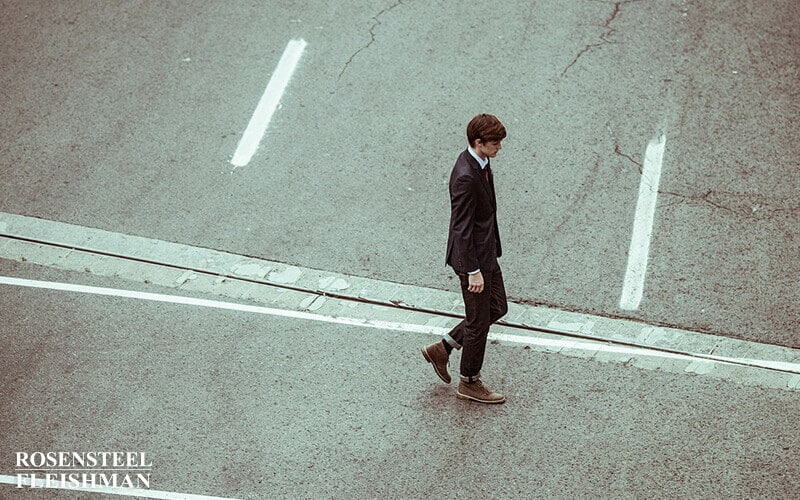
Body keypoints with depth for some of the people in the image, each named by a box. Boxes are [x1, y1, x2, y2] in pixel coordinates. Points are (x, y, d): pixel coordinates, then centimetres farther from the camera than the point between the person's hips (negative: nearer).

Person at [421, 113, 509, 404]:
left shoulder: (479, 163, 3)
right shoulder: (466, 177, -28)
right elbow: (461, 228, -26)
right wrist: (473, 271, -22)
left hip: (486, 252, 10)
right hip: (473, 257, -10)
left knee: (497, 308, 21)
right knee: (478, 321, 6)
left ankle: (442, 349, 29)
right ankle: (469, 383, 26)